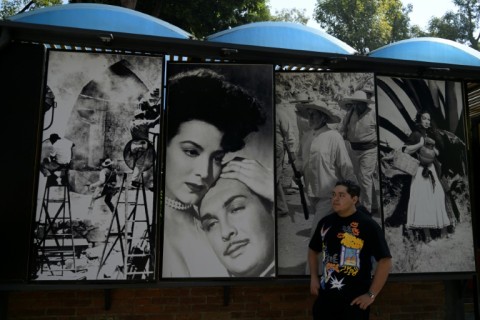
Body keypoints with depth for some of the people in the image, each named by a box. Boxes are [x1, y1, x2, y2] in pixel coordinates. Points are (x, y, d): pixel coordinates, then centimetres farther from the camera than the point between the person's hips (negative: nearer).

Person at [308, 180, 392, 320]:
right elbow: (313, 250, 18)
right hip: (326, 296, 5)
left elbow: (385, 262, -13)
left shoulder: (368, 225, -13)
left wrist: (371, 295, -13)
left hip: (355, 299, -5)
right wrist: (314, 278, 8)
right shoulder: (325, 222, 3)